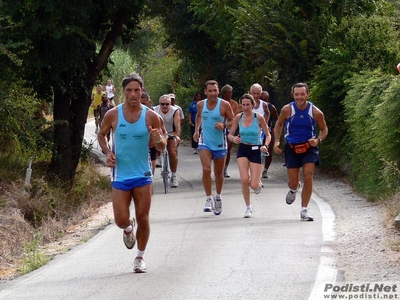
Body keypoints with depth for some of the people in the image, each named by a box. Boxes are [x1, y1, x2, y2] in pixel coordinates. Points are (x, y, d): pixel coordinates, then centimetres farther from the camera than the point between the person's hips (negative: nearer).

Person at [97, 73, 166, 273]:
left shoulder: (151, 116, -4)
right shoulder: (112, 115, -4)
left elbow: (161, 148, 1)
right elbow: (101, 134, 14)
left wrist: (158, 140, -22)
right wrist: (107, 152, -5)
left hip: (143, 175, 0)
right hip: (120, 176, 0)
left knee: (143, 219, 1)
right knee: (121, 221, -4)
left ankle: (140, 258, 20)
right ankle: (128, 229, 34)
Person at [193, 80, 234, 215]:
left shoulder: (224, 105, -9)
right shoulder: (201, 105, 0)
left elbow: (233, 121, -3)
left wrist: (224, 125, -22)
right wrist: (196, 129, 10)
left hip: (220, 144, 0)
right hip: (205, 142, 1)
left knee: (219, 173, 13)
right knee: (206, 169, -19)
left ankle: (218, 197, 35)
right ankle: (209, 199, -12)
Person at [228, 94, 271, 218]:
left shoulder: (259, 117, -10)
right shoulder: (238, 117, -2)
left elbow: (268, 135, -2)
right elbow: (230, 135, 5)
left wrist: (265, 146, -21)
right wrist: (234, 139, -18)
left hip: (256, 150, -2)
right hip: (243, 150, 2)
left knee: (254, 185, -8)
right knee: (244, 180, -16)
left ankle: (258, 183, 34)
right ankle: (248, 207, 6)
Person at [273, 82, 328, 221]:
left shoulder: (316, 112, -11)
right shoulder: (287, 110, -11)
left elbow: (324, 129, 4)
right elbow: (279, 124, 8)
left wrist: (318, 140, -16)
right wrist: (276, 141, -2)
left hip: (309, 148, -1)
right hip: (292, 148, 1)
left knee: (308, 178, -13)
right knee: (293, 182, 3)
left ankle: (304, 210, -1)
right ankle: (294, 189, 43)